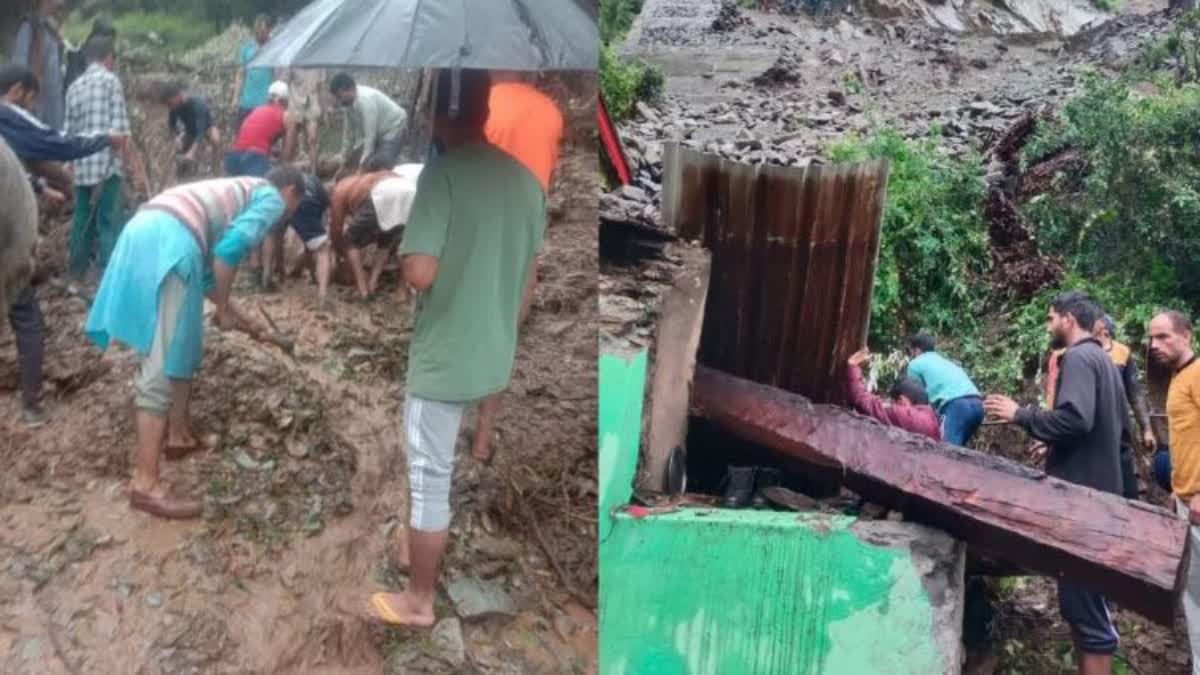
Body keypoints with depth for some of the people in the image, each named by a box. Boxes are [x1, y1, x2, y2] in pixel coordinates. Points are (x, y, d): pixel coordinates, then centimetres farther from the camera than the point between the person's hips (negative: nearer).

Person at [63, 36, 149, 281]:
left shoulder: (74, 86, 15)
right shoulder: (110, 80, -2)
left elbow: (68, 132, 14)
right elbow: (120, 130, -10)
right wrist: (138, 170, -10)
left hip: (81, 168, 6)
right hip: (106, 165, -6)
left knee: (83, 224, 13)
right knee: (107, 225, -6)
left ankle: (76, 276, 19)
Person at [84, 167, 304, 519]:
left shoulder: (237, 193, 35)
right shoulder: (271, 198, 11)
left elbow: (208, 270, 34)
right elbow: (230, 249, -8)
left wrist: (248, 324, 40)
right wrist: (224, 308, 6)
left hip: (145, 231, 9)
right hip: (169, 242, -9)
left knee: (183, 348, 24)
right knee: (162, 366, -8)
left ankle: (178, 435, 37)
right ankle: (145, 485, -7)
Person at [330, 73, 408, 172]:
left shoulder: (366, 99, -32)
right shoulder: (350, 102, -6)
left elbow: (370, 135, -31)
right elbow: (347, 132, 3)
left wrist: (362, 165, -29)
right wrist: (344, 163, 4)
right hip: (380, 133, 9)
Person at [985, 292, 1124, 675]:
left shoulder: (1079, 357, -13)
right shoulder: (1103, 359, 18)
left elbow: (1075, 418, -27)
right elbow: (1117, 425, 27)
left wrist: (1021, 415, -15)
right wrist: (1055, 442, 26)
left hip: (1081, 492, -10)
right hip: (1098, 489, 10)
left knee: (1084, 605, -7)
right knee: (1085, 601, 15)